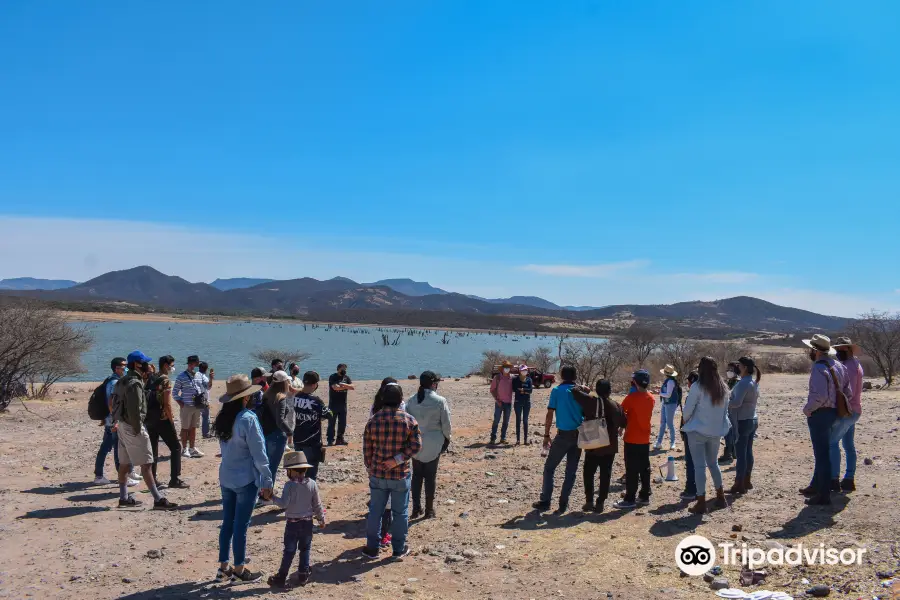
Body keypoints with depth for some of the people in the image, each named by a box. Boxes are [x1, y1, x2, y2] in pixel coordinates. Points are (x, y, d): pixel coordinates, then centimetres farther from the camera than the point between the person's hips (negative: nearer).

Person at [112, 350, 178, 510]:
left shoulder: (123, 381, 12)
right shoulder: (135, 383, -18)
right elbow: (134, 410, -23)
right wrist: (138, 430, -17)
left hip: (122, 425, 10)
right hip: (132, 426, -10)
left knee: (124, 463, 15)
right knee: (146, 464, -9)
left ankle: (124, 497, 24)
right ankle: (158, 500, -8)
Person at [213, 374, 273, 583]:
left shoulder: (222, 418, 2)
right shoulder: (248, 419, -20)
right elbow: (259, 454, -18)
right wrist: (267, 482, -11)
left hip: (226, 478, 7)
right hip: (246, 479, -7)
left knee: (227, 523, 15)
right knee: (241, 525, 5)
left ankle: (223, 567, 24)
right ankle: (239, 569, 17)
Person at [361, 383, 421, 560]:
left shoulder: (373, 420, -4)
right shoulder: (409, 420, -9)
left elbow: (367, 449, 2)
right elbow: (416, 445, -15)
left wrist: (370, 467, 14)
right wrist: (397, 460, -15)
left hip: (377, 474, 2)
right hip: (401, 475, -1)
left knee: (375, 511, 13)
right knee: (400, 512, 12)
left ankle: (372, 548, 23)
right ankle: (399, 549, 22)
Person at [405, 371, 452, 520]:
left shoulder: (411, 401, -4)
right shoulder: (440, 401, -13)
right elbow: (446, 423, -9)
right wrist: (447, 438, 8)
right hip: (434, 443, -3)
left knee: (417, 475, 14)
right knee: (431, 476, 8)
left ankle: (416, 509, 16)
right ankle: (429, 510, 15)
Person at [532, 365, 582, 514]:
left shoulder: (557, 391, -4)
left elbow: (549, 415, -7)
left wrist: (546, 436, 0)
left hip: (563, 435, -3)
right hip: (579, 435, 3)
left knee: (549, 468, 9)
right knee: (571, 471, 10)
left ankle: (545, 501, 6)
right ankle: (563, 503, 9)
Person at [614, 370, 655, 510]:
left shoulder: (632, 397, -16)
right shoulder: (651, 398, 4)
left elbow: (620, 412, -7)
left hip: (632, 439, -6)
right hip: (645, 439, 7)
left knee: (632, 470, -2)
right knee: (644, 469, 13)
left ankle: (630, 499, 2)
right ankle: (644, 496, 20)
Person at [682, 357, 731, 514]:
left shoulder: (697, 387, -16)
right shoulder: (723, 388, 1)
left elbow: (688, 409, -11)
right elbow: (725, 410, 7)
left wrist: (686, 421, 8)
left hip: (698, 431, -5)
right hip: (716, 431, 6)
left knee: (699, 466, 0)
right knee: (713, 463, 21)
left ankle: (701, 503, 2)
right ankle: (721, 497, 30)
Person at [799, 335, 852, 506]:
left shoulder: (819, 368, -21)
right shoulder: (838, 366, 7)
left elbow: (819, 396, -30)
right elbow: (848, 392, 11)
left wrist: (807, 409, -15)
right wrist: (838, 404, 17)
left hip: (819, 414, -10)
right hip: (833, 413, 10)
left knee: (822, 454, -2)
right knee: (823, 452, 21)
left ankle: (824, 495, 6)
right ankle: (816, 486, 35)